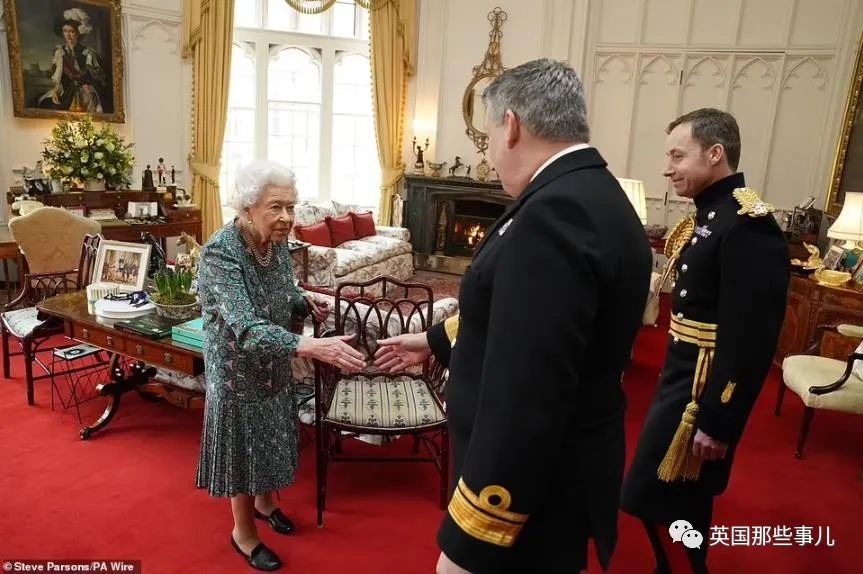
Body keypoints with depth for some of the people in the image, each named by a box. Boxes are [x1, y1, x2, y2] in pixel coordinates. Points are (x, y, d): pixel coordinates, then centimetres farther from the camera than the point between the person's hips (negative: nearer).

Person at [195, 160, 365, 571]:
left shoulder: (276, 241, -7)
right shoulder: (220, 253, -29)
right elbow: (247, 330, -40)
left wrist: (306, 300, -8)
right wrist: (313, 346, -52)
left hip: (274, 365, 7)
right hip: (237, 369, -7)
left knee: (269, 439, 23)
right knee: (243, 445, 10)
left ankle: (265, 502, 49)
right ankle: (244, 533, 33)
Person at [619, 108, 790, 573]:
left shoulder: (748, 227, -21)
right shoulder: (712, 217, 9)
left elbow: (751, 340, -24)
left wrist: (717, 423, -21)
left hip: (703, 397, -9)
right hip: (681, 385, 9)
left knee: (664, 506, 4)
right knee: (672, 505, 21)